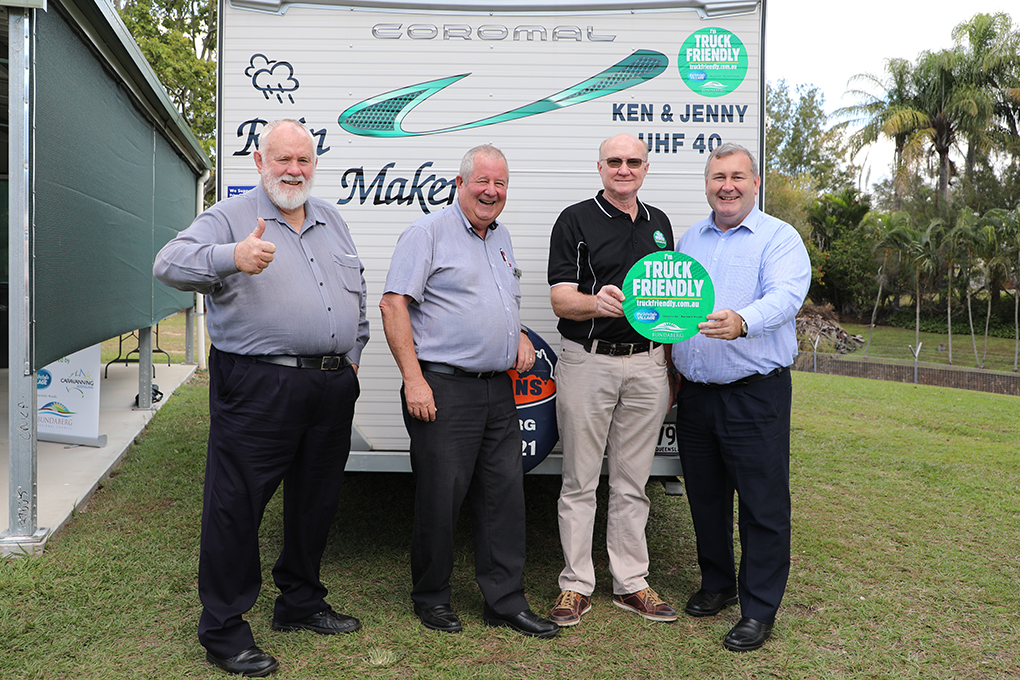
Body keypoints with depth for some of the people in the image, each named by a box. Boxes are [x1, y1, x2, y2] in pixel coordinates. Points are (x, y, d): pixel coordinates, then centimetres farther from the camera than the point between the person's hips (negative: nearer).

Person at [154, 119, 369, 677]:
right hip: (258, 387, -6)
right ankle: (223, 631, 13)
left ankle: (301, 603, 34)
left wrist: (352, 354, 17)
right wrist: (232, 257, -34)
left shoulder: (331, 220, 18)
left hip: (332, 386, 6)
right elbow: (170, 264, -16)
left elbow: (358, 294, 24)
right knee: (235, 506, -2)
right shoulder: (229, 218, -1)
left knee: (316, 501, 16)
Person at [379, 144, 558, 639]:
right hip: (443, 388, -7)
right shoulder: (428, 232, -5)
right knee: (440, 496, 1)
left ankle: (505, 601, 19)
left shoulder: (501, 237, 18)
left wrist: (520, 337, 9)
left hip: (499, 389, 7)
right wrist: (414, 379, -18)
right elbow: (393, 303, -12)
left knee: (505, 492, 8)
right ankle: (430, 597, 20)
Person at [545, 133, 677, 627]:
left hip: (646, 363, 4)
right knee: (580, 480, 3)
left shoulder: (659, 224, 15)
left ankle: (631, 582, 21)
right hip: (587, 362, -4)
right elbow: (561, 299, -9)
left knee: (632, 482, 11)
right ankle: (576, 585, 14)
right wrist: (596, 302, -31)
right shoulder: (575, 221, -1)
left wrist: (669, 367, 14)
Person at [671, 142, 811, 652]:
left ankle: (759, 609, 12)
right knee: (705, 496, 15)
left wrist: (743, 321, -41)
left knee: (763, 504, -1)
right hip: (694, 393, 6)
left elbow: (786, 295, -20)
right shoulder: (688, 240, 15)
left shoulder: (780, 239, -3)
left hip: (755, 395, -5)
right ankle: (716, 584, 33)